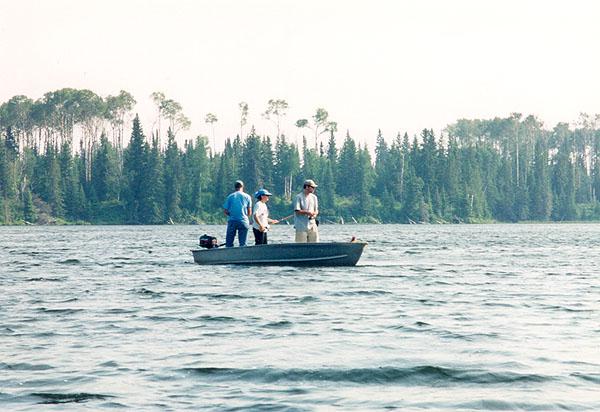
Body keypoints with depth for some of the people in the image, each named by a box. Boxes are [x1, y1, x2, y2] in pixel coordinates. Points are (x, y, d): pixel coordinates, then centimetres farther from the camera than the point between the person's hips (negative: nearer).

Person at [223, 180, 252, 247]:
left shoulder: (230, 196, 2)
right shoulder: (247, 197, 2)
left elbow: (225, 211, 1)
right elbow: (249, 212, 3)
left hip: (232, 221, 0)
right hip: (243, 221, 0)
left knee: (229, 243, 6)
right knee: (243, 243, 3)